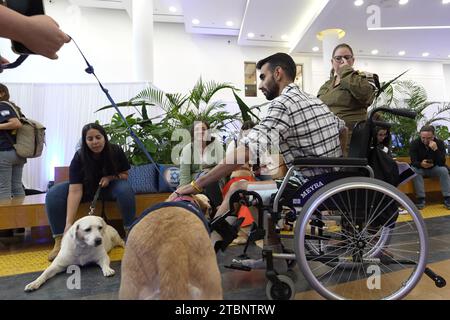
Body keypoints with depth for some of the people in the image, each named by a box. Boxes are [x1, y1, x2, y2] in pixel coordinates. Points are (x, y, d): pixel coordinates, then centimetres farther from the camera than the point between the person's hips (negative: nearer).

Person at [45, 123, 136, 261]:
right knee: (53, 194, -23)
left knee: (125, 189, -34)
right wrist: (69, 223, -39)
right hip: (85, 189, 1)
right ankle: (59, 241, -17)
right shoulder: (79, 157, -23)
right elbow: (75, 191, -31)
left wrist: (110, 178, -26)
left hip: (109, 187, 0)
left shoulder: (116, 151, -19)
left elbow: (125, 175, -3)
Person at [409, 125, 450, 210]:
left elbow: (442, 163, -22)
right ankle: (421, 199, -30)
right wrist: (421, 164, -43)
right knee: (414, 170, -33)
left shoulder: (440, 143, -11)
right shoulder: (415, 144, -14)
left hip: (434, 168, 2)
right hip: (420, 169, -1)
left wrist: (435, 149, -35)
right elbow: (414, 162, -19)